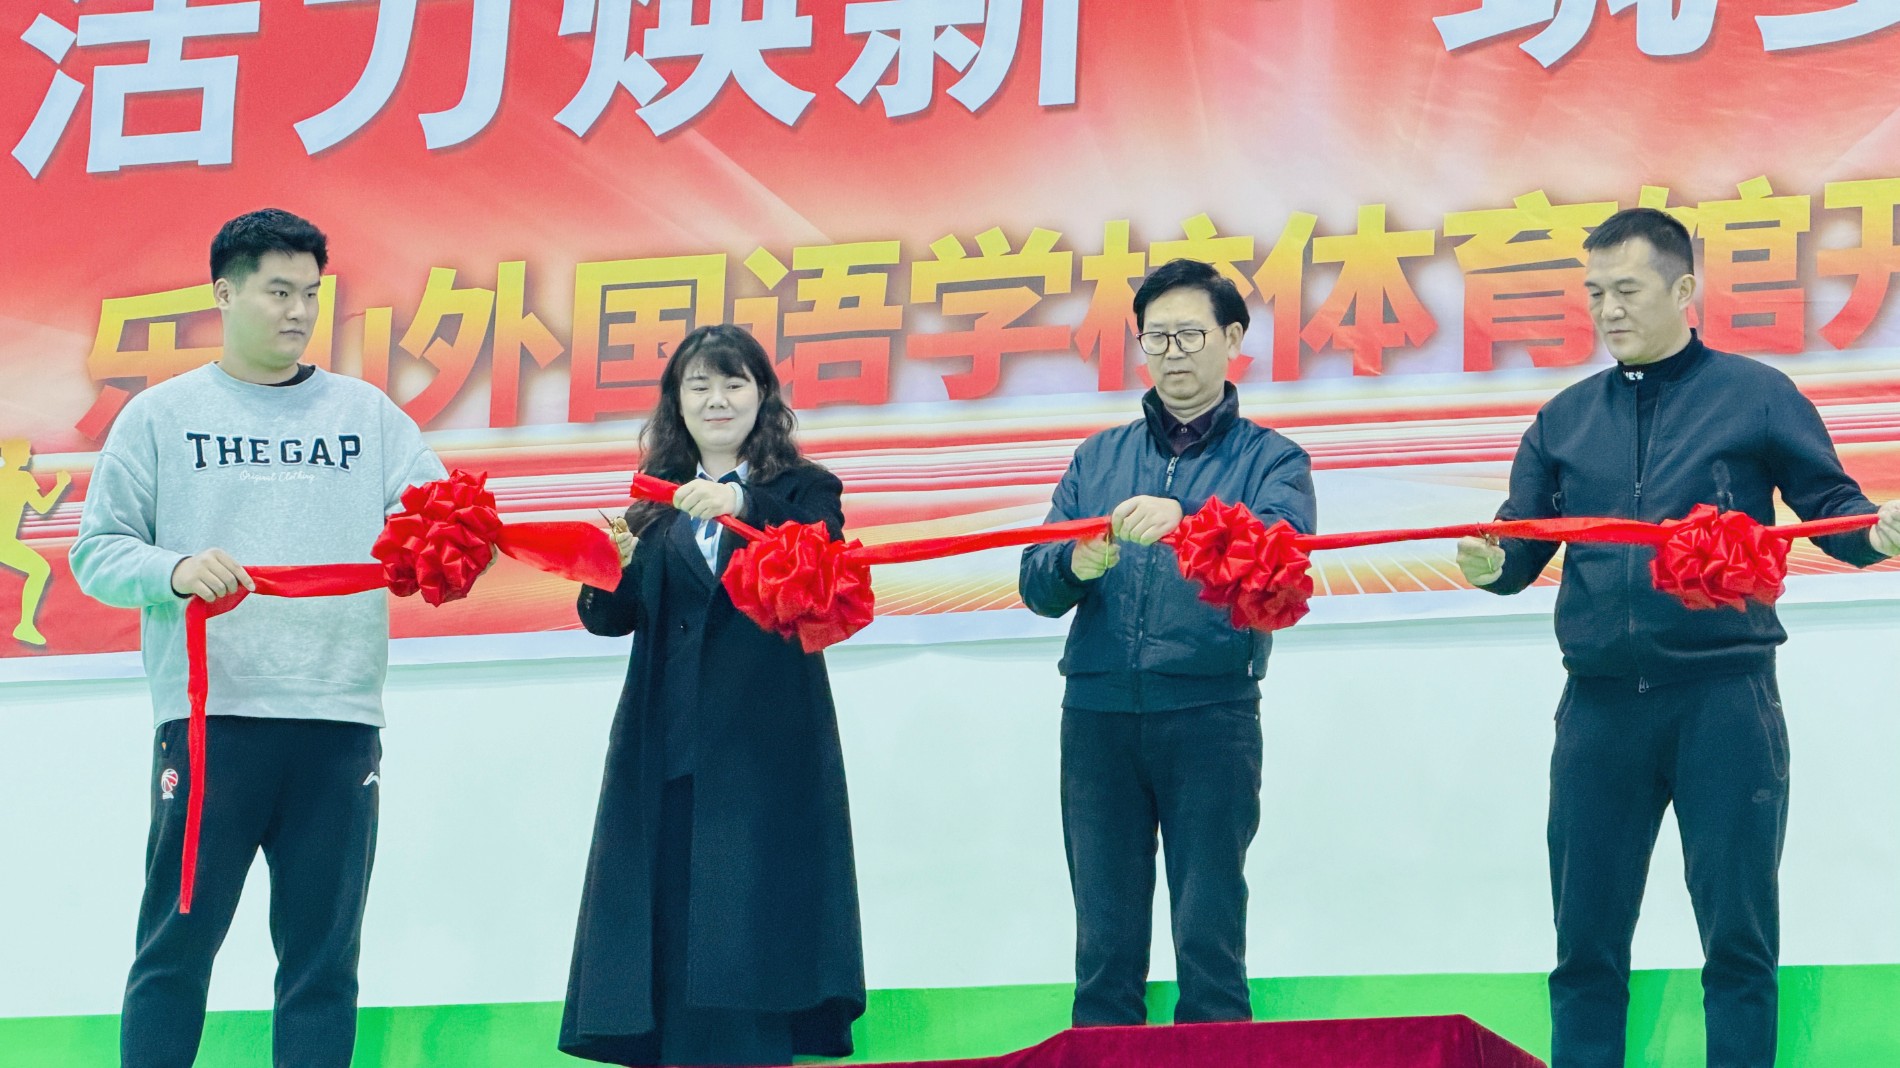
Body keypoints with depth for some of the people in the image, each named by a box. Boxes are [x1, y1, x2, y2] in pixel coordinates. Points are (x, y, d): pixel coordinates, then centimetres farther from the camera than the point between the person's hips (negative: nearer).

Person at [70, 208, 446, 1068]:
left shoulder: (368, 415, 14)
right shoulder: (159, 417, 10)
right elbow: (96, 552, 5)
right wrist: (174, 571, -15)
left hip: (339, 720, 2)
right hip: (209, 715, -2)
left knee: (322, 958, 5)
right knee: (176, 947, -1)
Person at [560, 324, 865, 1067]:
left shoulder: (801, 489, 7)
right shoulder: (656, 503, 16)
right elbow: (613, 618, 7)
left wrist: (743, 504, -30)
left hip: (767, 749, -3)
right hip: (667, 749, 3)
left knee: (750, 939, -8)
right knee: (668, 936, -1)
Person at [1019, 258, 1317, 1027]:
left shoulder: (1270, 460, 7)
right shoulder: (1097, 459, 18)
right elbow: (1036, 585, 9)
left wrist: (1185, 521, -32)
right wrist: (1075, 566, -15)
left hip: (1209, 712, -3)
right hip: (1097, 711, 3)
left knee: (1209, 939, -2)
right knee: (1104, 944, 4)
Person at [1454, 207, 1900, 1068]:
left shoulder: (1756, 397, 3)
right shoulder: (1565, 420, 13)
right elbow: (1520, 548, 12)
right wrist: (1490, 564, -11)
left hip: (1724, 696, -3)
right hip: (1601, 700, 3)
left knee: (1738, 932, 0)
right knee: (1585, 938, 6)